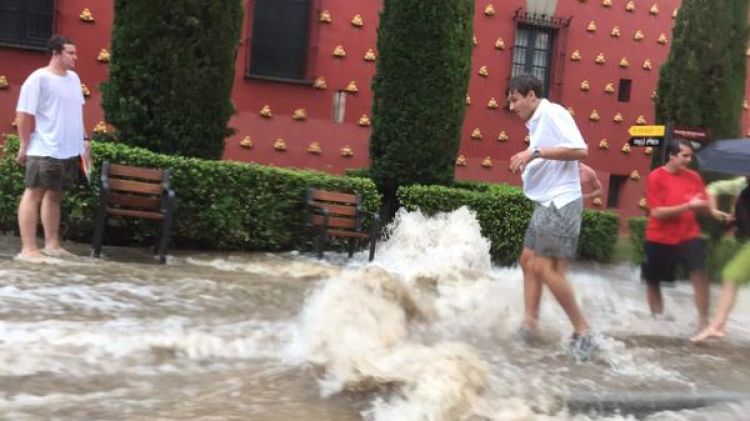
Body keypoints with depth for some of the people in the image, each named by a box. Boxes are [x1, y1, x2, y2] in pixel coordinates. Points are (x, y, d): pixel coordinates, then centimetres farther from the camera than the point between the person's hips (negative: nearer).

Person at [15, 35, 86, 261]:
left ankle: (52, 244, 22)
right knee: (34, 194, -5)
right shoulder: (39, 78, -12)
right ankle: (28, 248, -5)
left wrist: (80, 141, 18)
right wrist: (24, 146, -12)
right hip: (45, 150, -8)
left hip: (70, 150, 8)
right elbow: (24, 114, -13)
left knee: (54, 195, 15)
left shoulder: (73, 78, 12)